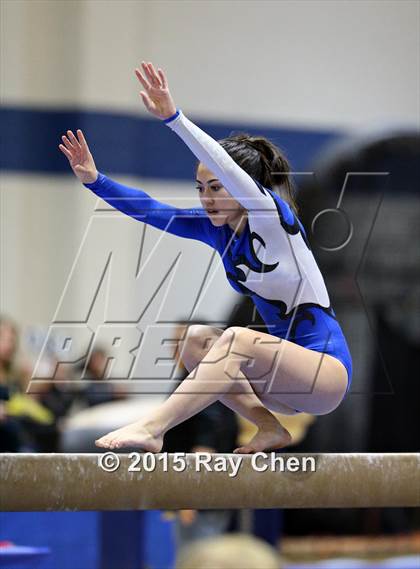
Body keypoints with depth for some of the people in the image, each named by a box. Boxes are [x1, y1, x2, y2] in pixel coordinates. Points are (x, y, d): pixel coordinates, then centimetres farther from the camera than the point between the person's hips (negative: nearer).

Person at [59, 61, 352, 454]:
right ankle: (270, 429, -6)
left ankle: (150, 430, -35)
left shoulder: (273, 218, -15)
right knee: (195, 341, -5)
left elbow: (229, 170, -31)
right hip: (286, 369, 8)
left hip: (326, 368, -8)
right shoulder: (216, 228, 6)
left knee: (238, 339, -30)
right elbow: (149, 210, 1)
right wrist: (94, 180, -13)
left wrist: (174, 119, -41)